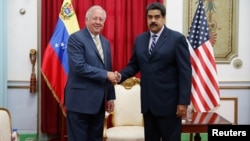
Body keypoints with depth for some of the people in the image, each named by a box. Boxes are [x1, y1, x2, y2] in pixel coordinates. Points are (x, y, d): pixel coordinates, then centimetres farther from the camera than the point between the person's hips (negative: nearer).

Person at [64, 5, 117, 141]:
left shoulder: (105, 42, 15)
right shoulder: (76, 38, -8)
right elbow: (79, 67, -20)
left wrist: (110, 96, 13)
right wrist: (106, 74, -17)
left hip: (99, 101, 7)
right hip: (80, 100, -7)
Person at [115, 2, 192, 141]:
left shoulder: (177, 38, -6)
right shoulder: (140, 39, 10)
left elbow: (185, 72, -10)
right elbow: (134, 65, 14)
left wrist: (183, 101, -14)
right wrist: (120, 75, -7)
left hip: (169, 102, -5)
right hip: (147, 102, 5)